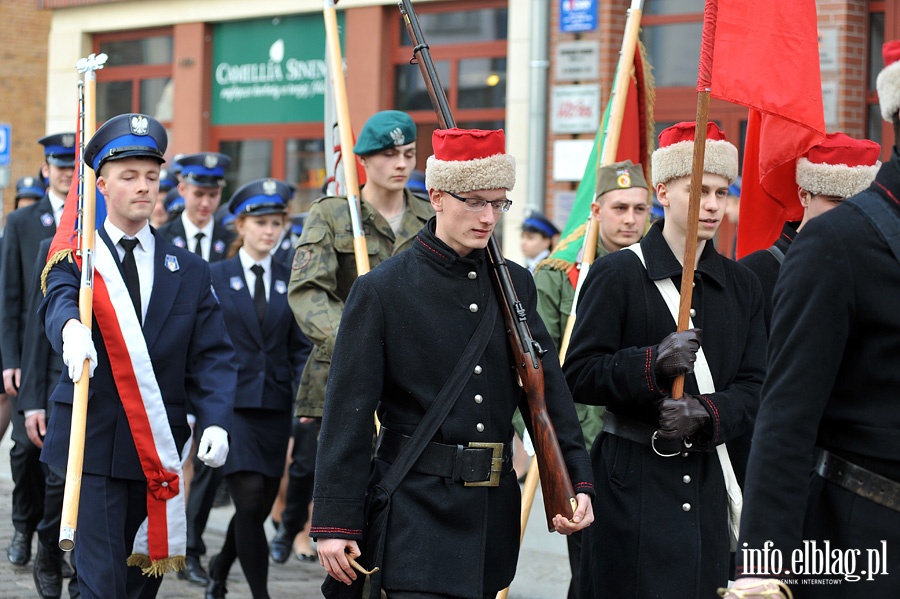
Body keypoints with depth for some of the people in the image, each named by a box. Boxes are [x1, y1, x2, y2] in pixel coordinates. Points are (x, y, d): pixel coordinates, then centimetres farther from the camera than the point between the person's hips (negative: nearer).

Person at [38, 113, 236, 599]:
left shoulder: (189, 271, 12)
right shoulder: (72, 254, 3)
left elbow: (212, 356, 6)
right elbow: (59, 301, -20)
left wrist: (215, 422, -12)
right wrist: (71, 328, -45)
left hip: (159, 449, 4)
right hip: (93, 444, -3)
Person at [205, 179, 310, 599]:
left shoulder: (290, 281, 9)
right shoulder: (214, 276, 1)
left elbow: (300, 347, 9)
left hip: (274, 407, 4)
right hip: (229, 403, -3)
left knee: (262, 506, 10)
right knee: (249, 498, -14)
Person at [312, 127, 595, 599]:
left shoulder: (515, 285, 10)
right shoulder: (380, 290, -4)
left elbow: (547, 388, 11)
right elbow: (348, 414, -6)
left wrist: (576, 481, -1)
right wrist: (335, 524, -9)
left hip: (493, 507, 5)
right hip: (416, 505, -5)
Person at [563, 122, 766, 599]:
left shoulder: (742, 286, 13)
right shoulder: (616, 274, -2)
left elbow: (754, 389, 7)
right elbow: (578, 377, -7)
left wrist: (706, 413, -14)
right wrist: (652, 364, -23)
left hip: (709, 482, 4)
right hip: (632, 483, -4)